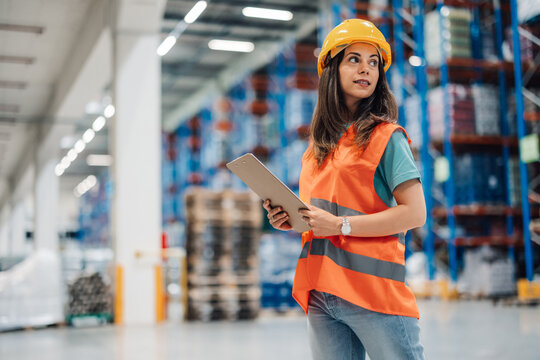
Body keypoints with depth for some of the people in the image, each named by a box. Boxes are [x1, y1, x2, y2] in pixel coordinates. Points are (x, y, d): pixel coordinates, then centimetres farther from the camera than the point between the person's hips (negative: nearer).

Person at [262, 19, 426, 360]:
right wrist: (292, 220, 3)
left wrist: (340, 225, -14)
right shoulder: (318, 145, 16)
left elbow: (414, 213, -11)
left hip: (373, 291, -5)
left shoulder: (386, 136, -2)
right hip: (320, 295, 6)